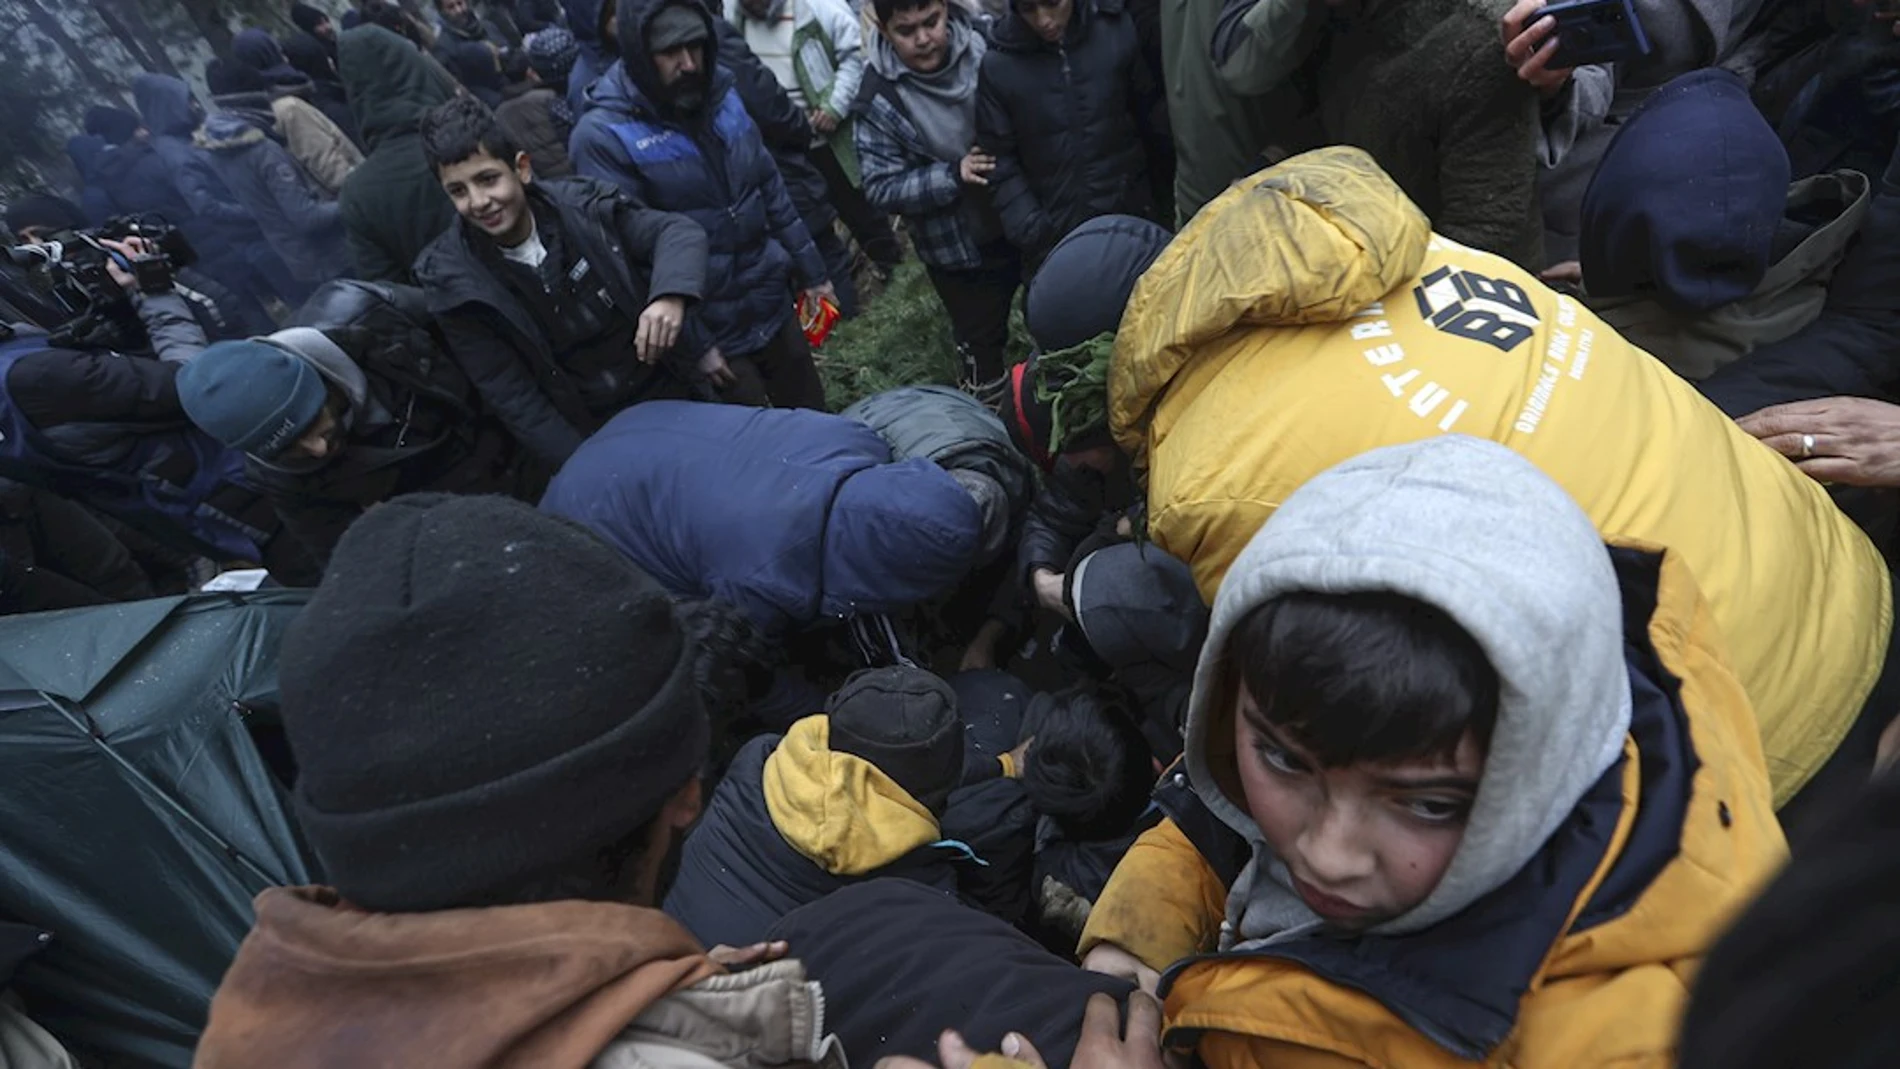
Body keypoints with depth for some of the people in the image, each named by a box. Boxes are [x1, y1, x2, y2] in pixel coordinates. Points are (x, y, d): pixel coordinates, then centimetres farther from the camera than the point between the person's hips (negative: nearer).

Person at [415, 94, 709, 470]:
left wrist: (671, 294, -25)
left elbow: (678, 230, -3)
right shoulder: (454, 279, -7)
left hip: (675, 394, 0)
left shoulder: (579, 206, -6)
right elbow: (512, 398, -9)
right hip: (593, 437, 0)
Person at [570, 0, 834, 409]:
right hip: (711, 331, -5)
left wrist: (811, 271, 12)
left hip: (775, 306, 6)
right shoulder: (603, 136, -16)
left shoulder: (721, 94, 3)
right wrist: (692, 342, -18)